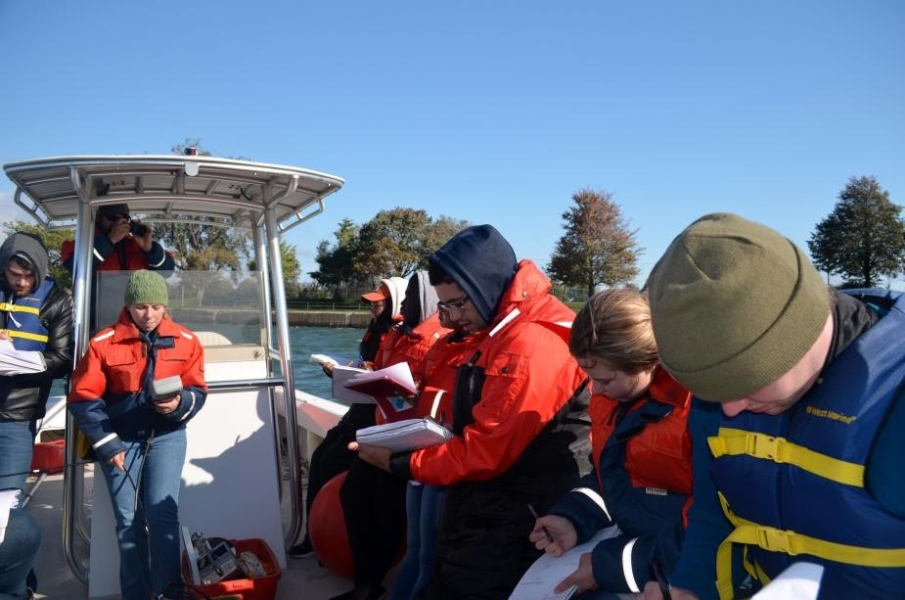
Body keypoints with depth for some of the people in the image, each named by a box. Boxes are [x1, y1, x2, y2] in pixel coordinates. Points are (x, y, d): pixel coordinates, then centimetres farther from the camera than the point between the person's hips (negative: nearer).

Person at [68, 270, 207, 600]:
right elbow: (83, 398, -4)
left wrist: (180, 403, -20)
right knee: (128, 519, 4)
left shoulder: (186, 341, -2)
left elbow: (197, 392, 2)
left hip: (166, 436, 0)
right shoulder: (103, 343, -6)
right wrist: (107, 443, -7)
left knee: (162, 512, -11)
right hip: (119, 438, 0)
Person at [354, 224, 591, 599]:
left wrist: (398, 464, -12)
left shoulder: (528, 345, -23)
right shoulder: (501, 332, 11)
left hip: (505, 528, -9)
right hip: (482, 512, 9)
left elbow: (486, 453, -23)